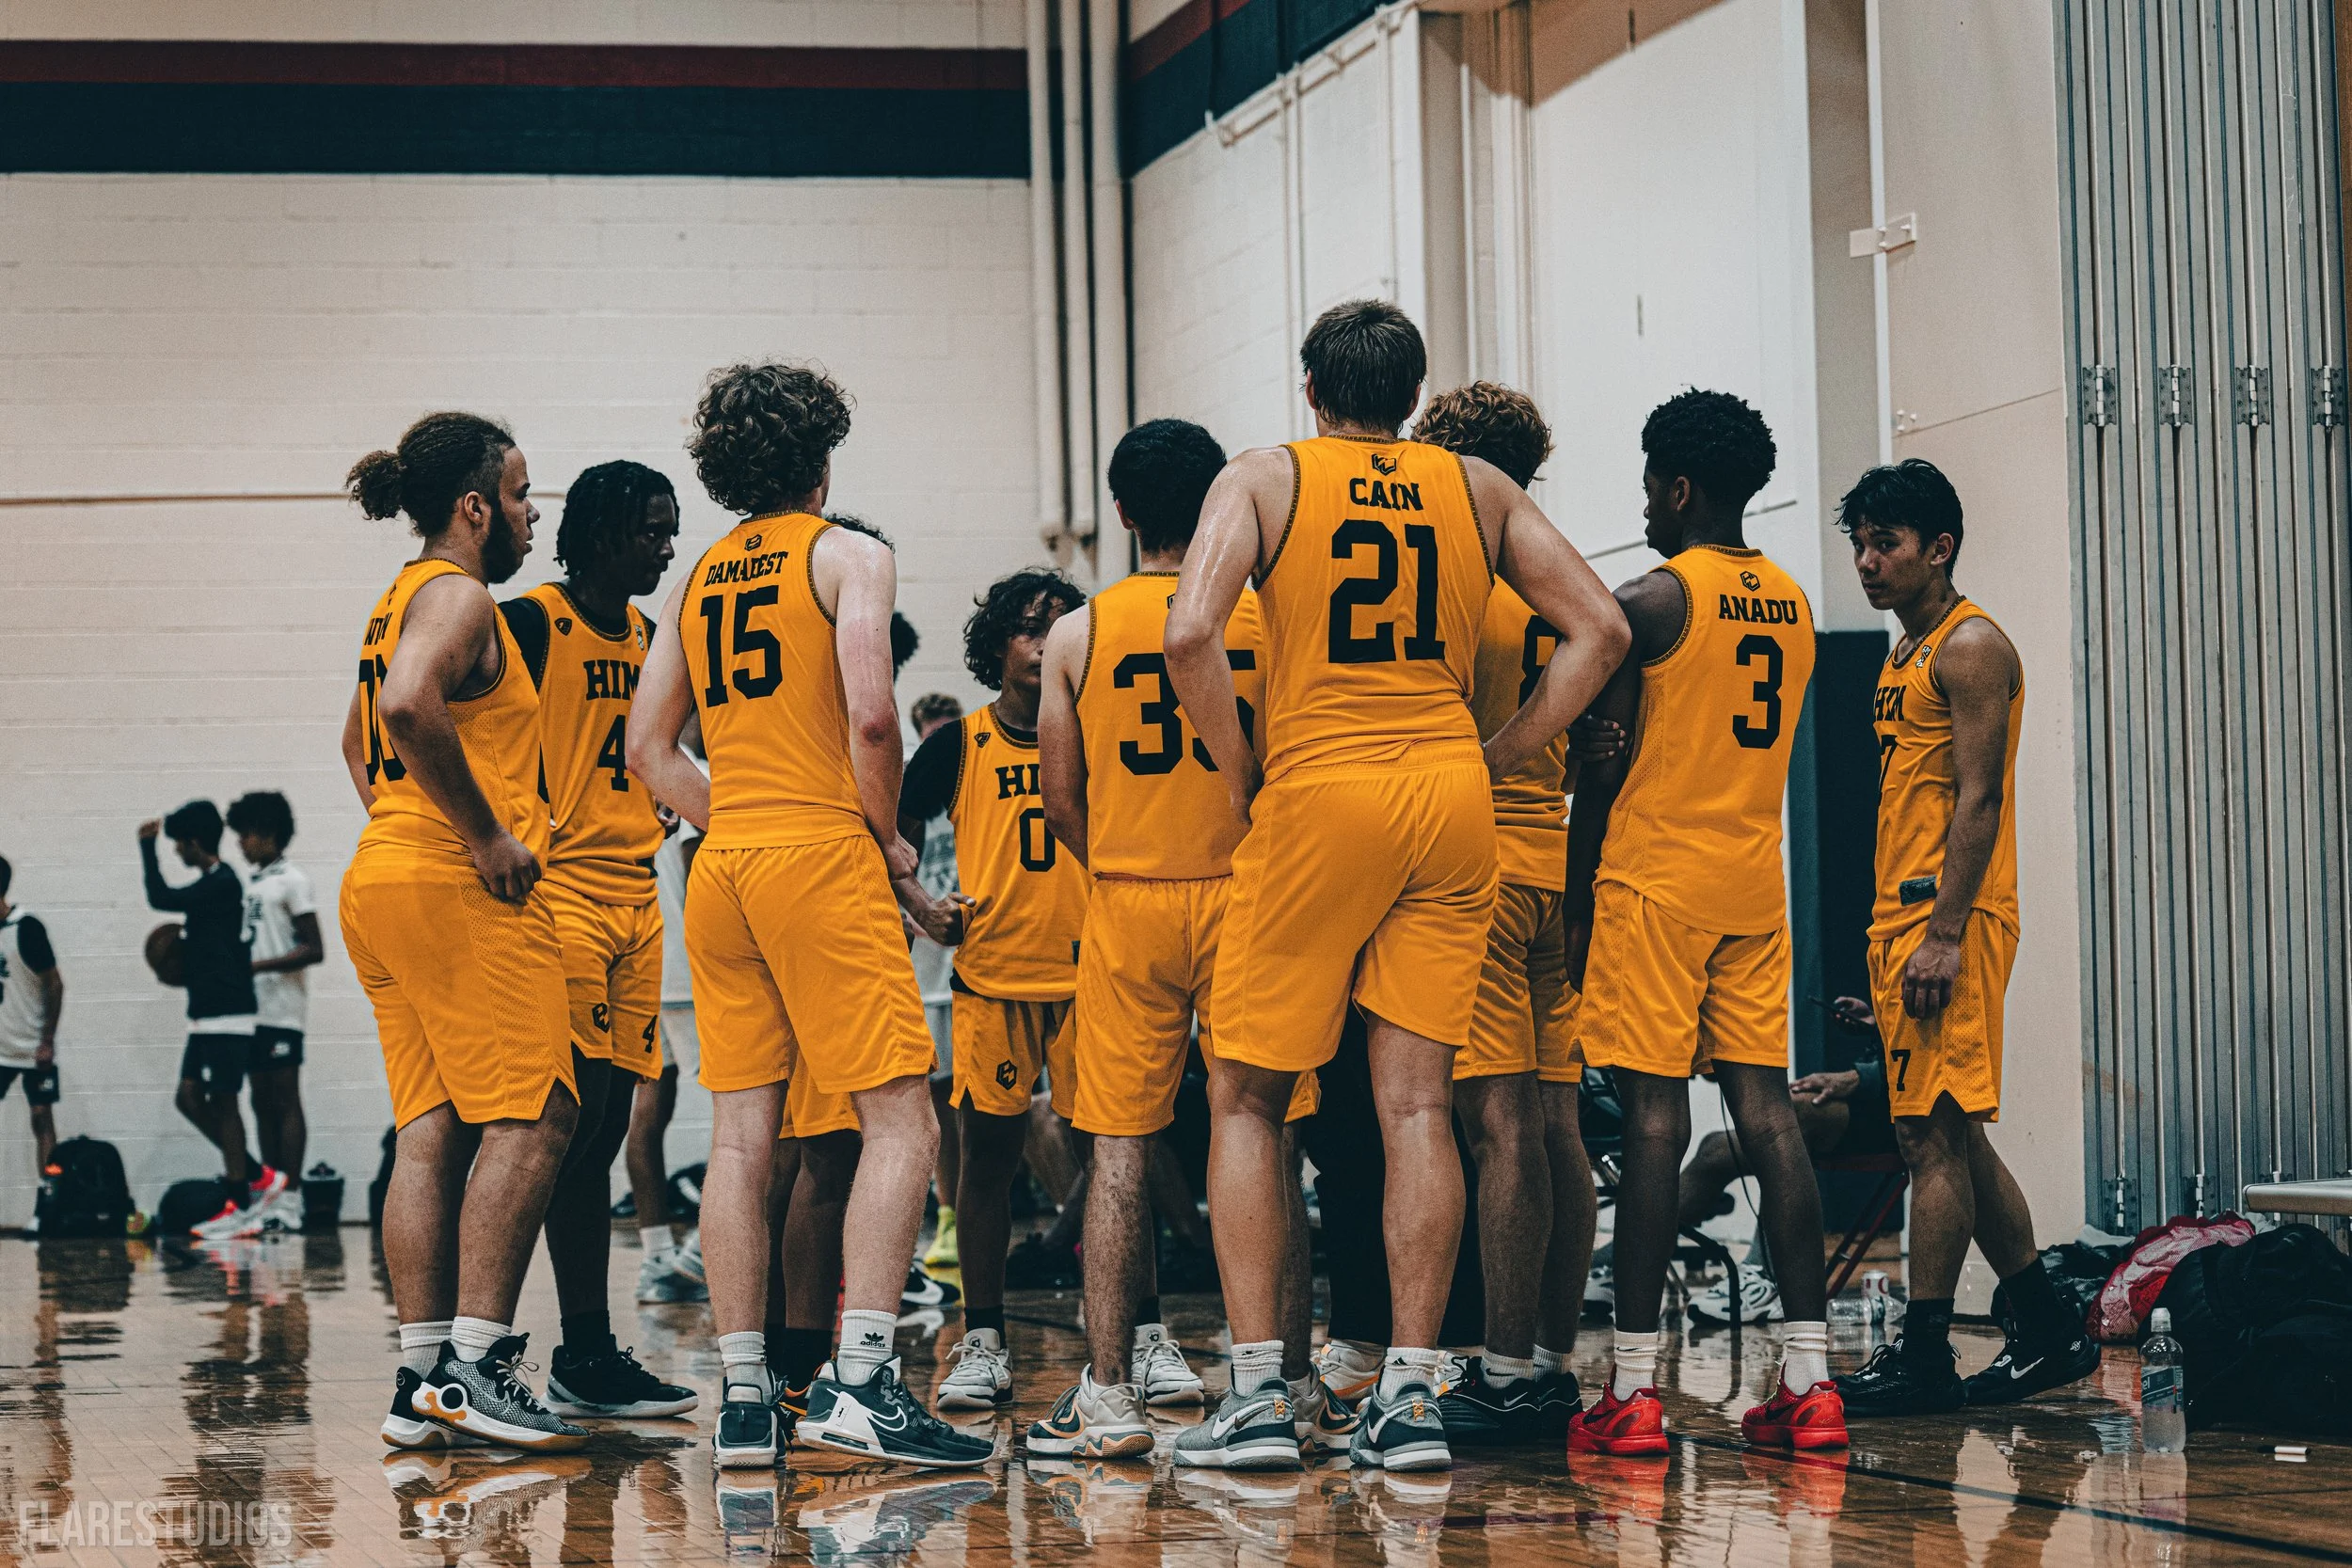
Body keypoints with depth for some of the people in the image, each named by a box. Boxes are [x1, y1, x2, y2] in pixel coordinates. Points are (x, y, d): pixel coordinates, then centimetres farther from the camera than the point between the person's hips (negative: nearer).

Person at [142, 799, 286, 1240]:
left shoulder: (222, 885, -14)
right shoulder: (212, 884, 17)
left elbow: (161, 899, -20)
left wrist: (148, 845, -12)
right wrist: (182, 950, 10)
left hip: (227, 1017, -10)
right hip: (206, 1016, 10)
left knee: (223, 1104, -6)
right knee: (190, 1098, 8)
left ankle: (239, 1205, -3)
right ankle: (257, 1175, 13)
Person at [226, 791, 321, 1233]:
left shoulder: (292, 881, -6)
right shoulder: (253, 884, 18)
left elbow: (313, 949, -12)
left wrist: (258, 965, -19)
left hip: (282, 1013, -8)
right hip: (252, 1010, 8)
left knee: (286, 1101, -8)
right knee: (263, 1103, 6)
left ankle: (290, 1200, -10)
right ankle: (270, 1195, 8)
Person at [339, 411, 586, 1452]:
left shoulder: (401, 601, 23)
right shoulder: (456, 596, -9)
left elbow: (360, 738, 36)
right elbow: (410, 706, -28)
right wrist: (487, 835, -21)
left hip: (382, 878, 10)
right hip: (458, 891, -10)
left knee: (432, 1133, 6)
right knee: (528, 1120, -10)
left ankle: (422, 1383, 4)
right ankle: (475, 1366, -16)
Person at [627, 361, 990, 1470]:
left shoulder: (698, 580, 17)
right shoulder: (847, 557, -2)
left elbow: (649, 747, 15)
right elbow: (870, 714, -15)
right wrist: (887, 834, -1)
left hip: (722, 867, 7)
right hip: (821, 854, -7)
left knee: (741, 1137, 5)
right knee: (900, 1121, -5)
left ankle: (743, 1397, 4)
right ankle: (859, 1380, -17)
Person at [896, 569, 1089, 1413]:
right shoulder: (959, 744, 5)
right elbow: (896, 835, 11)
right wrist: (924, 904, -6)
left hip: (1088, 977, 0)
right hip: (990, 978, 0)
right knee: (986, 1153, 0)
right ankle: (982, 1342, 7)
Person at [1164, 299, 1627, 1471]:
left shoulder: (1264, 479, 2)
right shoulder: (1478, 489, 12)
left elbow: (1190, 633, -13)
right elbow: (1598, 629, 6)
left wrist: (1239, 776, -1)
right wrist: (1492, 760, 8)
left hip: (1316, 799, -3)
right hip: (1452, 803, 3)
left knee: (1247, 1098, 8)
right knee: (1416, 1101, 5)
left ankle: (1257, 1387, 1)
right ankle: (1411, 1393, 0)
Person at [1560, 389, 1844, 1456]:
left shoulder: (1649, 601, -9)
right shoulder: (1792, 605, 13)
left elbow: (1605, 772, -9)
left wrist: (1577, 904, -2)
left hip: (1655, 875, -6)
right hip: (1756, 876, 6)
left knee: (1654, 1118, -7)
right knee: (1766, 1112, 4)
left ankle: (1632, 1389, -6)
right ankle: (1809, 1379, 1)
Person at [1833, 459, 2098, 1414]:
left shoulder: (1971, 648, -8)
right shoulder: (1907, 658, 21)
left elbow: (1977, 799, -16)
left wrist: (1943, 935, -23)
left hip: (1949, 918, -10)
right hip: (1901, 916, 10)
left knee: (1933, 1132, -9)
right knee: (1952, 1137, 11)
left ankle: (1924, 1357, -8)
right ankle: (2049, 1330, 16)